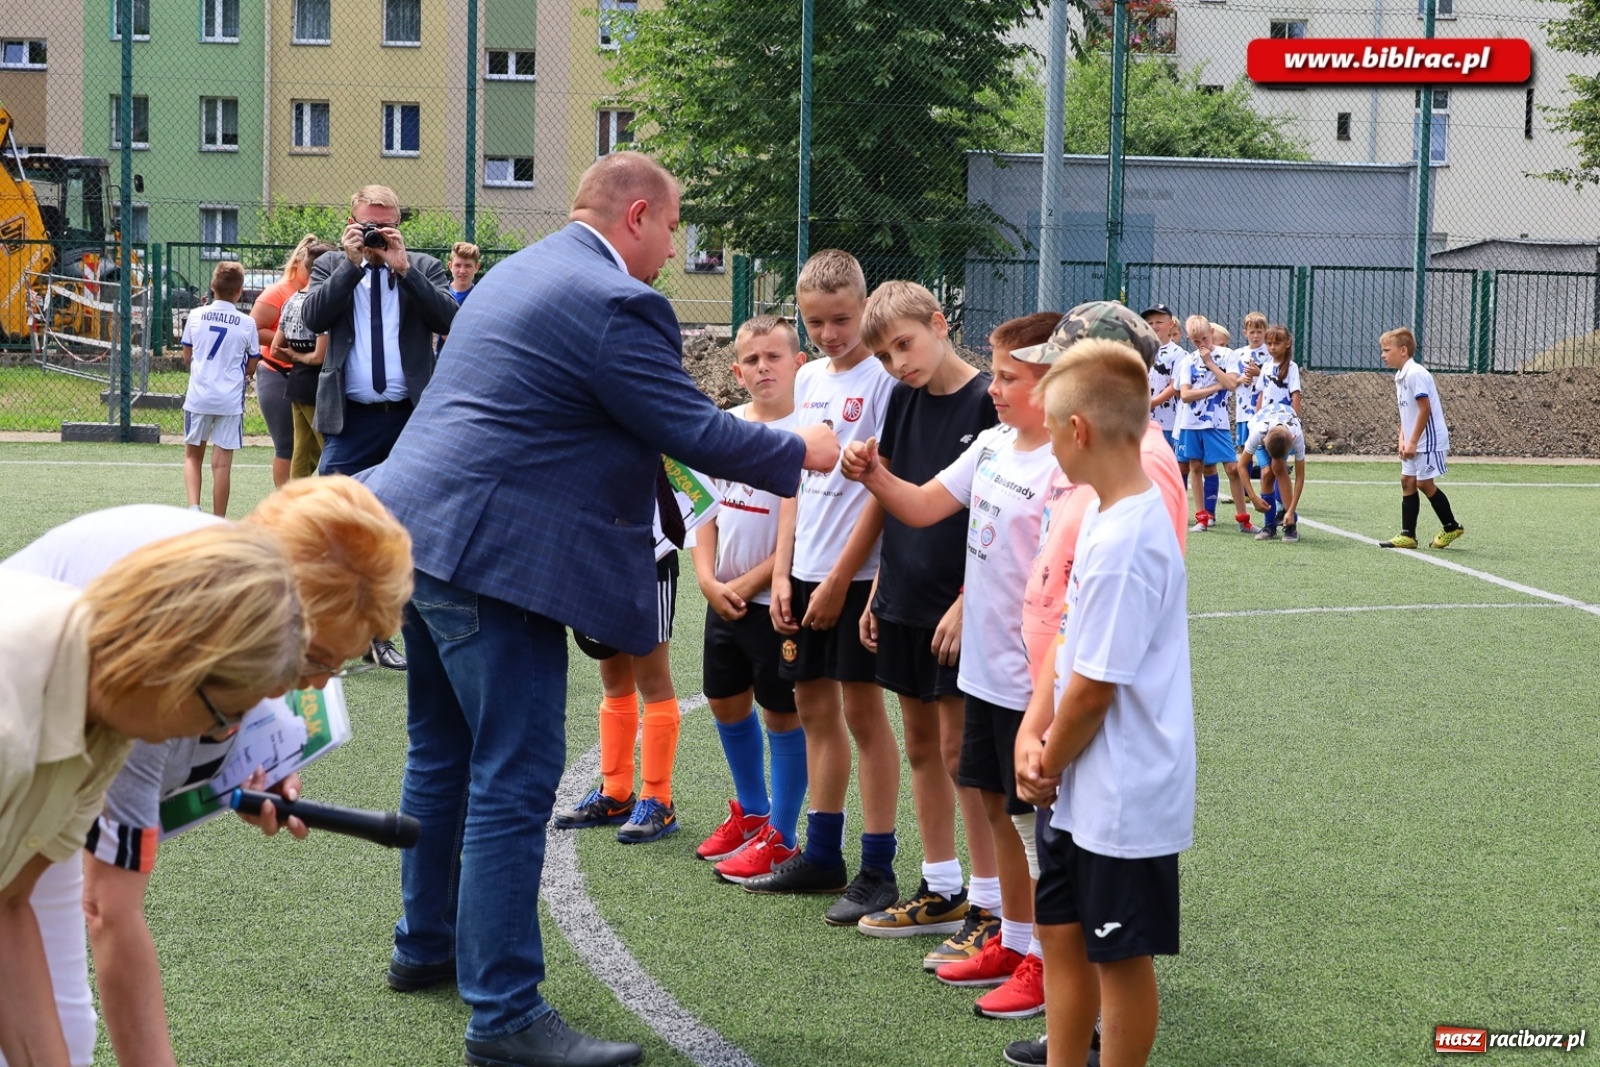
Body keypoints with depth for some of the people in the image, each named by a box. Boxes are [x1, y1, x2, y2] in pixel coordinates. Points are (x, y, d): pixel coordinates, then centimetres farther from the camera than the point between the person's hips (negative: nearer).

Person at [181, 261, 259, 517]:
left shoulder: (196, 316, 0)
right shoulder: (247, 324, -3)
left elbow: (187, 357, 9)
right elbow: (250, 368, 5)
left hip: (198, 397, 1)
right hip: (230, 400, -1)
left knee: (192, 455, 16)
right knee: (222, 463, 2)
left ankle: (193, 506, -3)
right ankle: (218, 523, 5)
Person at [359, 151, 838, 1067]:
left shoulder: (519, 272, 17)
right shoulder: (614, 303, -14)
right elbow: (696, 432, -13)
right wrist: (803, 452, 2)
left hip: (423, 532, 11)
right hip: (493, 555, -11)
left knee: (444, 753, 21)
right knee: (514, 779, -7)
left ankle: (426, 943, 35)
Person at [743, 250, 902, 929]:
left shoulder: (882, 378, -10)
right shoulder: (808, 378, 12)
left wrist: (839, 578, -13)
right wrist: (783, 572, 8)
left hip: (857, 572, -7)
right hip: (807, 570, 7)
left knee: (862, 710, -3)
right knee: (814, 706, 13)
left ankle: (877, 871, 4)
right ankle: (822, 857, 25)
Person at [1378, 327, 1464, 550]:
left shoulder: (1415, 374, -18)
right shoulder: (1400, 376, 12)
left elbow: (1425, 409, -21)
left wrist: (1413, 442, -19)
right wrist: (1403, 440, 6)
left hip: (1429, 439, -10)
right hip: (1414, 442, 10)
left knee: (1424, 482, -4)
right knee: (1407, 481, 6)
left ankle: (1451, 527, 12)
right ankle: (1407, 535, 7)